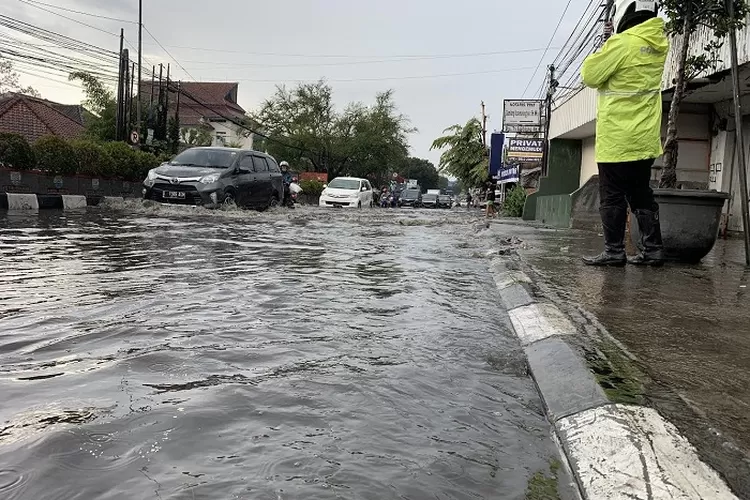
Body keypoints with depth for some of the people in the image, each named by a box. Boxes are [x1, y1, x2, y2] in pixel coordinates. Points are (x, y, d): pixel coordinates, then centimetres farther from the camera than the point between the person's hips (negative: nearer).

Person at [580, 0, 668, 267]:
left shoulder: (622, 44, -15)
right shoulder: (658, 43, 9)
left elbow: (590, 75, -8)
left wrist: (605, 46, 7)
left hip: (616, 137, -8)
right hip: (644, 137, 8)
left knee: (612, 196, -1)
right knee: (641, 194, 13)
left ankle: (614, 250, 2)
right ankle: (653, 248, 15)